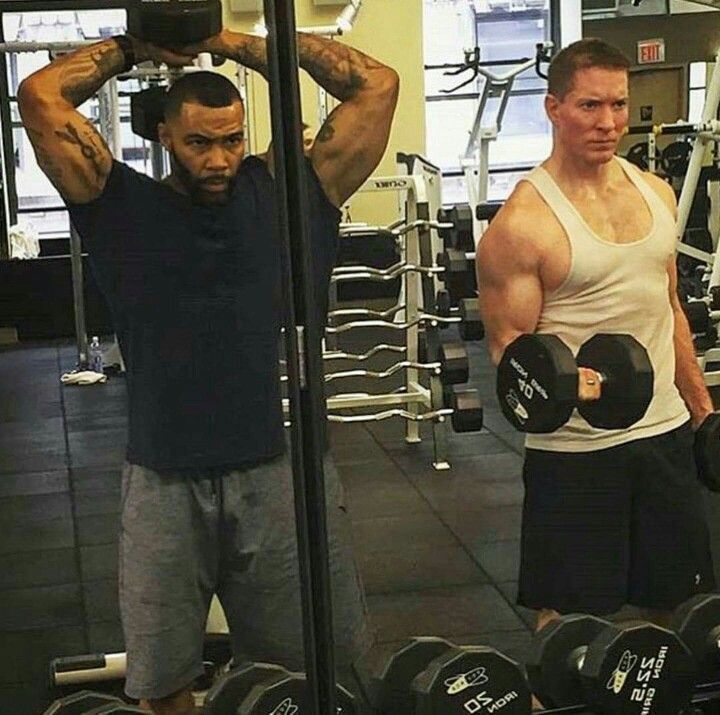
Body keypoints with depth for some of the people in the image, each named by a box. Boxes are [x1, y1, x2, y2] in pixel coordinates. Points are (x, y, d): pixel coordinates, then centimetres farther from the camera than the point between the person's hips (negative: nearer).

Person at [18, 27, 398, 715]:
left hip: (281, 468, 0)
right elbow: (40, 95, -5)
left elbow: (376, 85, 1)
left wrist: (239, 43, 6)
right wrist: (139, 47, 9)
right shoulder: (125, 208, 3)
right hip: (164, 483, 0)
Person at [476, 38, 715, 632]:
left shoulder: (656, 193, 6)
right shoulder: (523, 222, -15)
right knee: (570, 617, 5)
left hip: (665, 432, 6)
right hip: (575, 446, -6)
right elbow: (509, 344, -13)